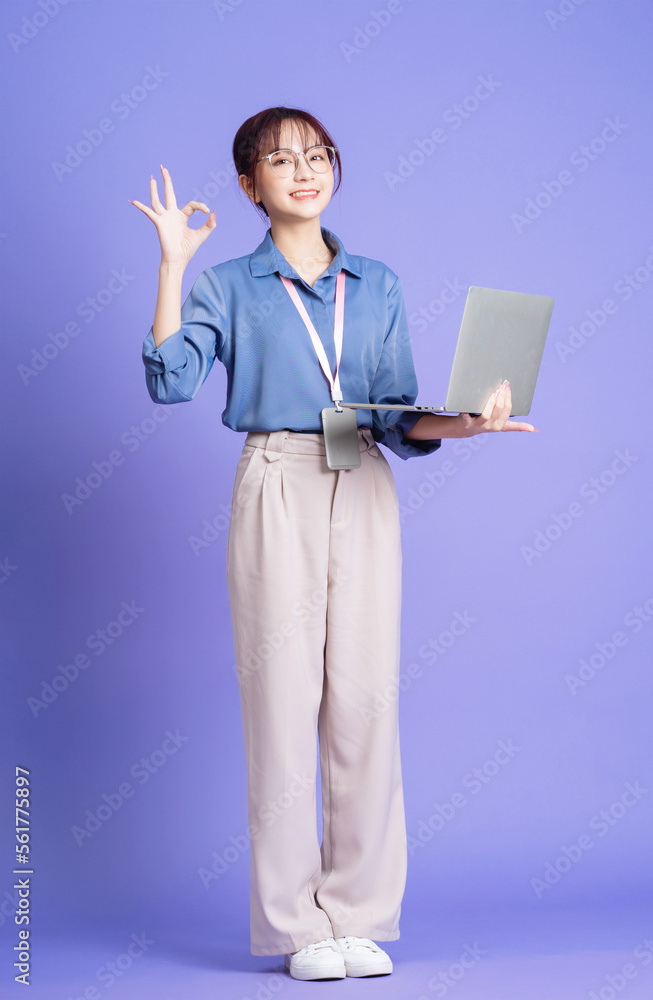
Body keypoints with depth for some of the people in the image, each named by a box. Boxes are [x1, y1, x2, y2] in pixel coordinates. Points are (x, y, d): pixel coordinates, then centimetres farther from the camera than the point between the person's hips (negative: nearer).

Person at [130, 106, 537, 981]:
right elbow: (171, 381, -9)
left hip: (365, 492, 2)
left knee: (366, 696, -1)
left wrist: (463, 422, -10)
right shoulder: (228, 287, 8)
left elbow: (399, 416, 10)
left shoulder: (377, 285, 15)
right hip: (278, 491, -2)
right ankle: (296, 924, 8)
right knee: (284, 695, -4)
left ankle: (362, 915, 12)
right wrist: (172, 263, -7)